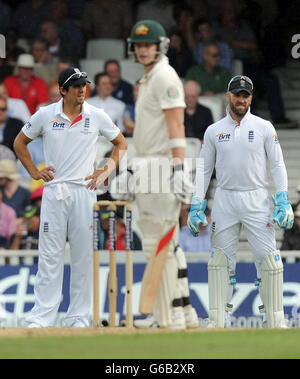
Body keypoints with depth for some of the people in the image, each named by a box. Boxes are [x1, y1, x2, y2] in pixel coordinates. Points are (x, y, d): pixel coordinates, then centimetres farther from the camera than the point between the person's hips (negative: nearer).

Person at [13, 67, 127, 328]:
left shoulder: (96, 116, 3)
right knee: (49, 257, -3)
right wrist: (34, 172, 7)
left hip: (84, 191, 1)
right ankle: (41, 319, -2)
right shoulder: (45, 115, 2)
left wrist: (106, 172, 4)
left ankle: (79, 318, 8)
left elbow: (121, 144, 15)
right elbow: (20, 143, 16)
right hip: (54, 192, -1)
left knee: (84, 257, 1)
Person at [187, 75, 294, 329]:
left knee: (269, 258, -7)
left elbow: (277, 165, 3)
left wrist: (283, 201, -8)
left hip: (256, 200, -2)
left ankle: (276, 321, -3)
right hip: (224, 200, 2)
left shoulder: (264, 127, 4)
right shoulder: (213, 131, 9)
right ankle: (218, 320, 5)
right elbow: (204, 170, 10)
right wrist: (197, 206, 3)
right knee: (220, 260, 1)